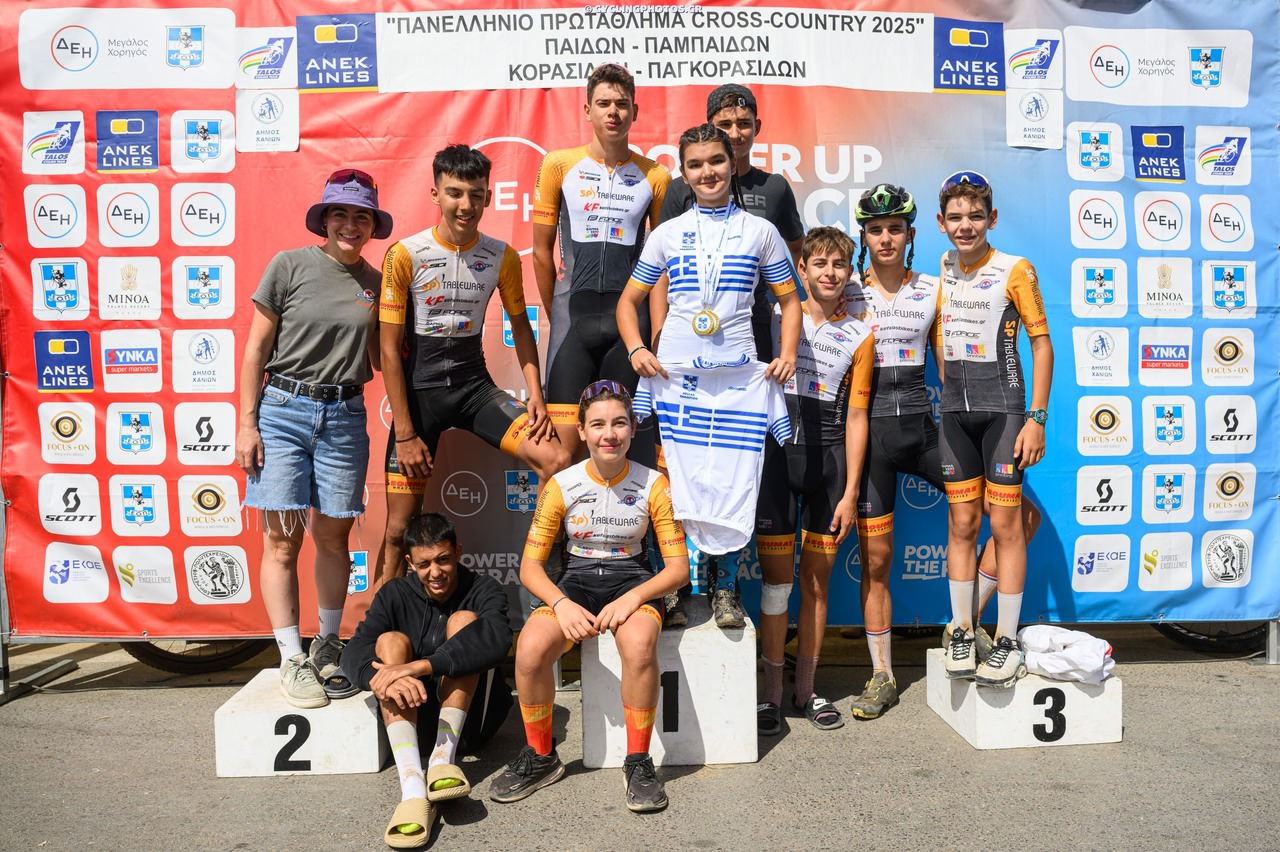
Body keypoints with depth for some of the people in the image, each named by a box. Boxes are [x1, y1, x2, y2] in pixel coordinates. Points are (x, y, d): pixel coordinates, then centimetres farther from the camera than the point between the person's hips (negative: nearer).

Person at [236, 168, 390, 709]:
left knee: (333, 538, 10)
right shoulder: (290, 266, -1)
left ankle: (327, 648, 25)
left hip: (343, 417, 3)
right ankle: (292, 660, 9)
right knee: (282, 539, -2)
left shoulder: (375, 283, 10)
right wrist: (246, 423, -5)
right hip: (282, 409, -3)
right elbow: (256, 350, -1)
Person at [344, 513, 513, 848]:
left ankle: (444, 756, -30)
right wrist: (381, 677, -39)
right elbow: (354, 651, -15)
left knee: (464, 620, -19)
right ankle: (412, 788, -40)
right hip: (416, 711, 3)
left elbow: (496, 639, -30)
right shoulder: (395, 594, 2)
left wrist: (421, 665, -40)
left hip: (471, 716, -2)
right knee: (390, 641, -21)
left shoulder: (483, 590, -7)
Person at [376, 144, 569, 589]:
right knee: (400, 527, 1)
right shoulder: (405, 255, -11)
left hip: (475, 384, 3)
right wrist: (404, 432, -11)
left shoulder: (502, 257, -2)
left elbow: (520, 324, 12)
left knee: (556, 459, -17)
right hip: (419, 390, -2)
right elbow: (389, 349, -9)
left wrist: (536, 395, -1)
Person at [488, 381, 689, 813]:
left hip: (632, 579, -1)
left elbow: (678, 566, -5)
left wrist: (632, 599, -22)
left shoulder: (653, 484, -6)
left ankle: (639, 762, -14)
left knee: (638, 644, -36)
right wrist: (562, 604, -22)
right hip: (576, 581, 2)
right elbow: (530, 566, -3)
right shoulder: (561, 485, -5)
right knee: (529, 649, -28)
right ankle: (540, 757, -2)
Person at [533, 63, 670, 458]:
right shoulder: (559, 165, 4)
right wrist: (558, 317, 8)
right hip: (574, 318, -1)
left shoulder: (655, 176, 6)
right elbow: (542, 251, 7)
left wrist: (653, 323, 5)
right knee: (563, 443, -5)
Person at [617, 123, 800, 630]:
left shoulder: (759, 231, 9)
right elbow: (629, 300, 13)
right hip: (675, 374, 0)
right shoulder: (667, 234, 9)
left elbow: (788, 299, 14)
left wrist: (787, 353, 0)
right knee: (681, 480, -1)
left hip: (740, 376, 0)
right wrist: (636, 349, -3)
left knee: (735, 479, -4)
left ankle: (726, 586, 14)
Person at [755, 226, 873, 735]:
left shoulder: (859, 336, 7)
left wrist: (850, 492, 1)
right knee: (778, 579, -1)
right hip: (777, 452, -2)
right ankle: (771, 693, 11)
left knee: (817, 580, 8)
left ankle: (806, 689, 21)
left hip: (829, 461, 2)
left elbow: (856, 417, 5)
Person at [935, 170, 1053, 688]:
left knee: (1005, 524, -1)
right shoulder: (945, 269, 9)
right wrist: (950, 393, 13)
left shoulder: (1015, 271, -6)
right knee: (961, 523, 7)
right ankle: (961, 633, 17)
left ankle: (1006, 643, 9)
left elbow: (1042, 343, -6)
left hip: (1002, 411, -4)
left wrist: (1037, 418, -11)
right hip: (955, 412, 4)